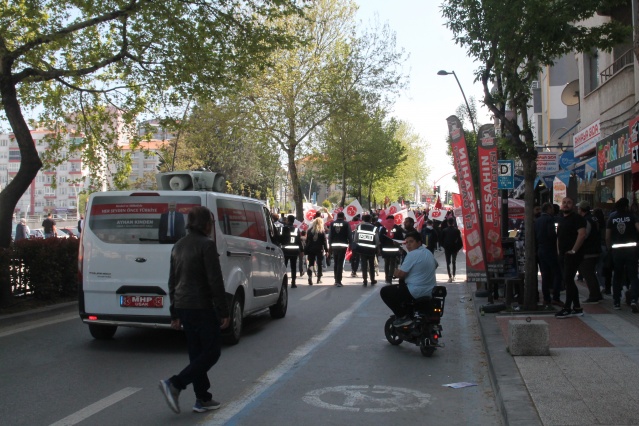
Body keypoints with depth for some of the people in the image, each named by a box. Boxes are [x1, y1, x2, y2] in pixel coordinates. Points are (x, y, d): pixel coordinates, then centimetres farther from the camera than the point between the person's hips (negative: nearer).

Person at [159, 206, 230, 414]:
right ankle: (174, 384, -10)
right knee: (211, 352, 1)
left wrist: (174, 313, 20)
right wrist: (224, 312, -11)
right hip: (202, 307, -8)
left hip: (183, 306, 8)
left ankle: (202, 399, 16)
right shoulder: (206, 245, -13)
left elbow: (172, 281, 16)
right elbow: (215, 281, -16)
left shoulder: (178, 246, 12)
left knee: (197, 353, 13)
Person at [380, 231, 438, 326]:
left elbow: (400, 274, -18)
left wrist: (395, 271, 3)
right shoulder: (428, 252, 10)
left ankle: (403, 317, -2)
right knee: (402, 284, 35)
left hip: (416, 292, -10)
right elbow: (435, 265, 31)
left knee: (385, 292, 0)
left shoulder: (412, 254, -17)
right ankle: (408, 312, 31)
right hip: (430, 291, 10)